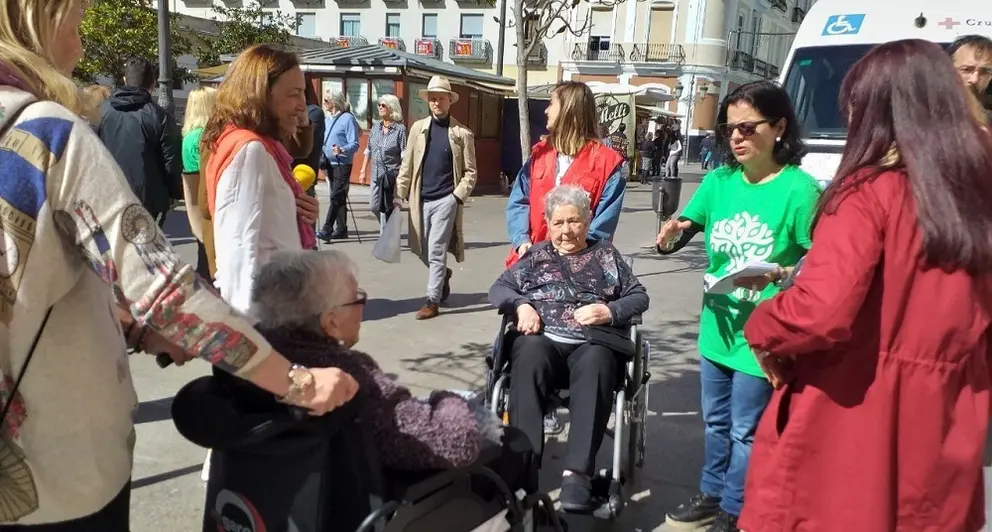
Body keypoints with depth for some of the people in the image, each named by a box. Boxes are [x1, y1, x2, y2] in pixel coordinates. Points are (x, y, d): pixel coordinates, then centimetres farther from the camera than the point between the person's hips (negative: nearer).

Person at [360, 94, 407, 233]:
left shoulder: (400, 129, -7)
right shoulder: (376, 127, 10)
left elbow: (405, 155, -11)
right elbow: (368, 151, 16)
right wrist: (363, 170, 14)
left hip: (392, 175, -6)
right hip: (376, 174, 6)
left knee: (386, 207, -1)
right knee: (373, 206, 6)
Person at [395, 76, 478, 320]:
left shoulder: (462, 133, -2)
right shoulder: (418, 128, 8)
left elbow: (470, 171, -2)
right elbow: (407, 165, 8)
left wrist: (458, 196, -13)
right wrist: (399, 194, 3)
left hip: (445, 199, -4)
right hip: (421, 199, 4)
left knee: (436, 251, -7)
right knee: (422, 250, 12)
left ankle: (432, 301, 1)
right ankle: (442, 275, 40)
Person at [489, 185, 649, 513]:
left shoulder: (606, 255, 21)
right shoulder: (536, 255, 23)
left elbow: (639, 297, 15)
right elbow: (498, 288, 18)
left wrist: (610, 311, -5)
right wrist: (521, 305, -4)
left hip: (592, 343, 0)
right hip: (542, 339, 1)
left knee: (596, 365, -37)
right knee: (529, 357, -36)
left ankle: (577, 472, -43)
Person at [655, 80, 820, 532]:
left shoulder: (799, 189, -16)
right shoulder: (718, 181, 1)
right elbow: (674, 237, 1)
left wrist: (777, 275, -29)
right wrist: (669, 236, -22)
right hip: (716, 327, 6)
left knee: (745, 431, 9)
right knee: (715, 422, 22)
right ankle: (711, 494, 41)